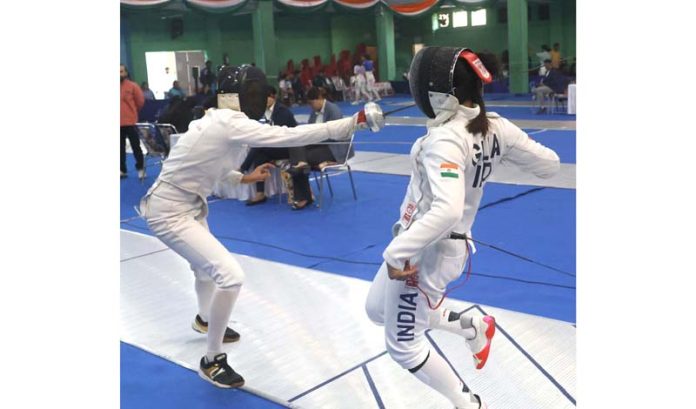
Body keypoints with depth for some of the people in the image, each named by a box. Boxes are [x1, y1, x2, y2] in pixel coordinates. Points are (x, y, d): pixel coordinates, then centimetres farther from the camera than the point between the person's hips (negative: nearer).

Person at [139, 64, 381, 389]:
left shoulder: (216, 120, 3)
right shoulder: (229, 123, -26)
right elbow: (291, 137, -33)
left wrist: (244, 178, 9)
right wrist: (352, 123, -36)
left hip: (185, 207, 10)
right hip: (169, 214, -10)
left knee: (206, 264, 31)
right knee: (230, 276, -17)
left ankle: (205, 319, 61)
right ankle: (212, 361, 1)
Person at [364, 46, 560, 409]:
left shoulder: (445, 139, -27)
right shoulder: (495, 127, -4)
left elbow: (446, 210, -42)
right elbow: (549, 165, 5)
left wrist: (396, 252, -35)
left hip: (426, 250, -8)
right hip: (448, 244, 9)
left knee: (402, 345, 13)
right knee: (378, 311, 30)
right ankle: (473, 326, 34)